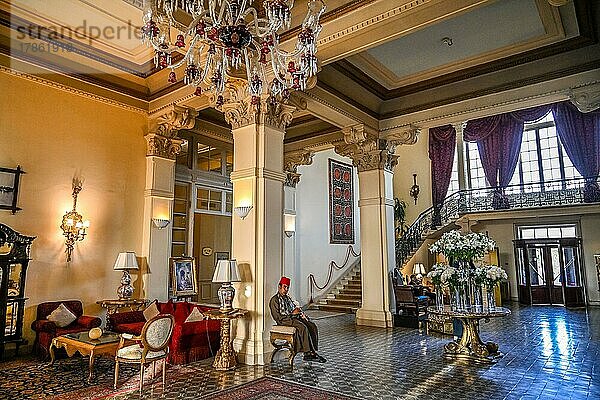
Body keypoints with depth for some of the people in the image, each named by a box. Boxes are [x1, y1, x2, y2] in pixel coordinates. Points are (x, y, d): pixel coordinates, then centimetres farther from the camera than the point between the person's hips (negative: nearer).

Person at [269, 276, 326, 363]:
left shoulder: (288, 297, 22)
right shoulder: (274, 300, -4)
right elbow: (278, 317, -12)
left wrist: (301, 313, 2)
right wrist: (292, 313, -14)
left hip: (295, 318, 8)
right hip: (285, 320, -8)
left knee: (313, 326, -14)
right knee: (303, 327, -32)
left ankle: (312, 351, -18)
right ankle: (308, 352, -27)